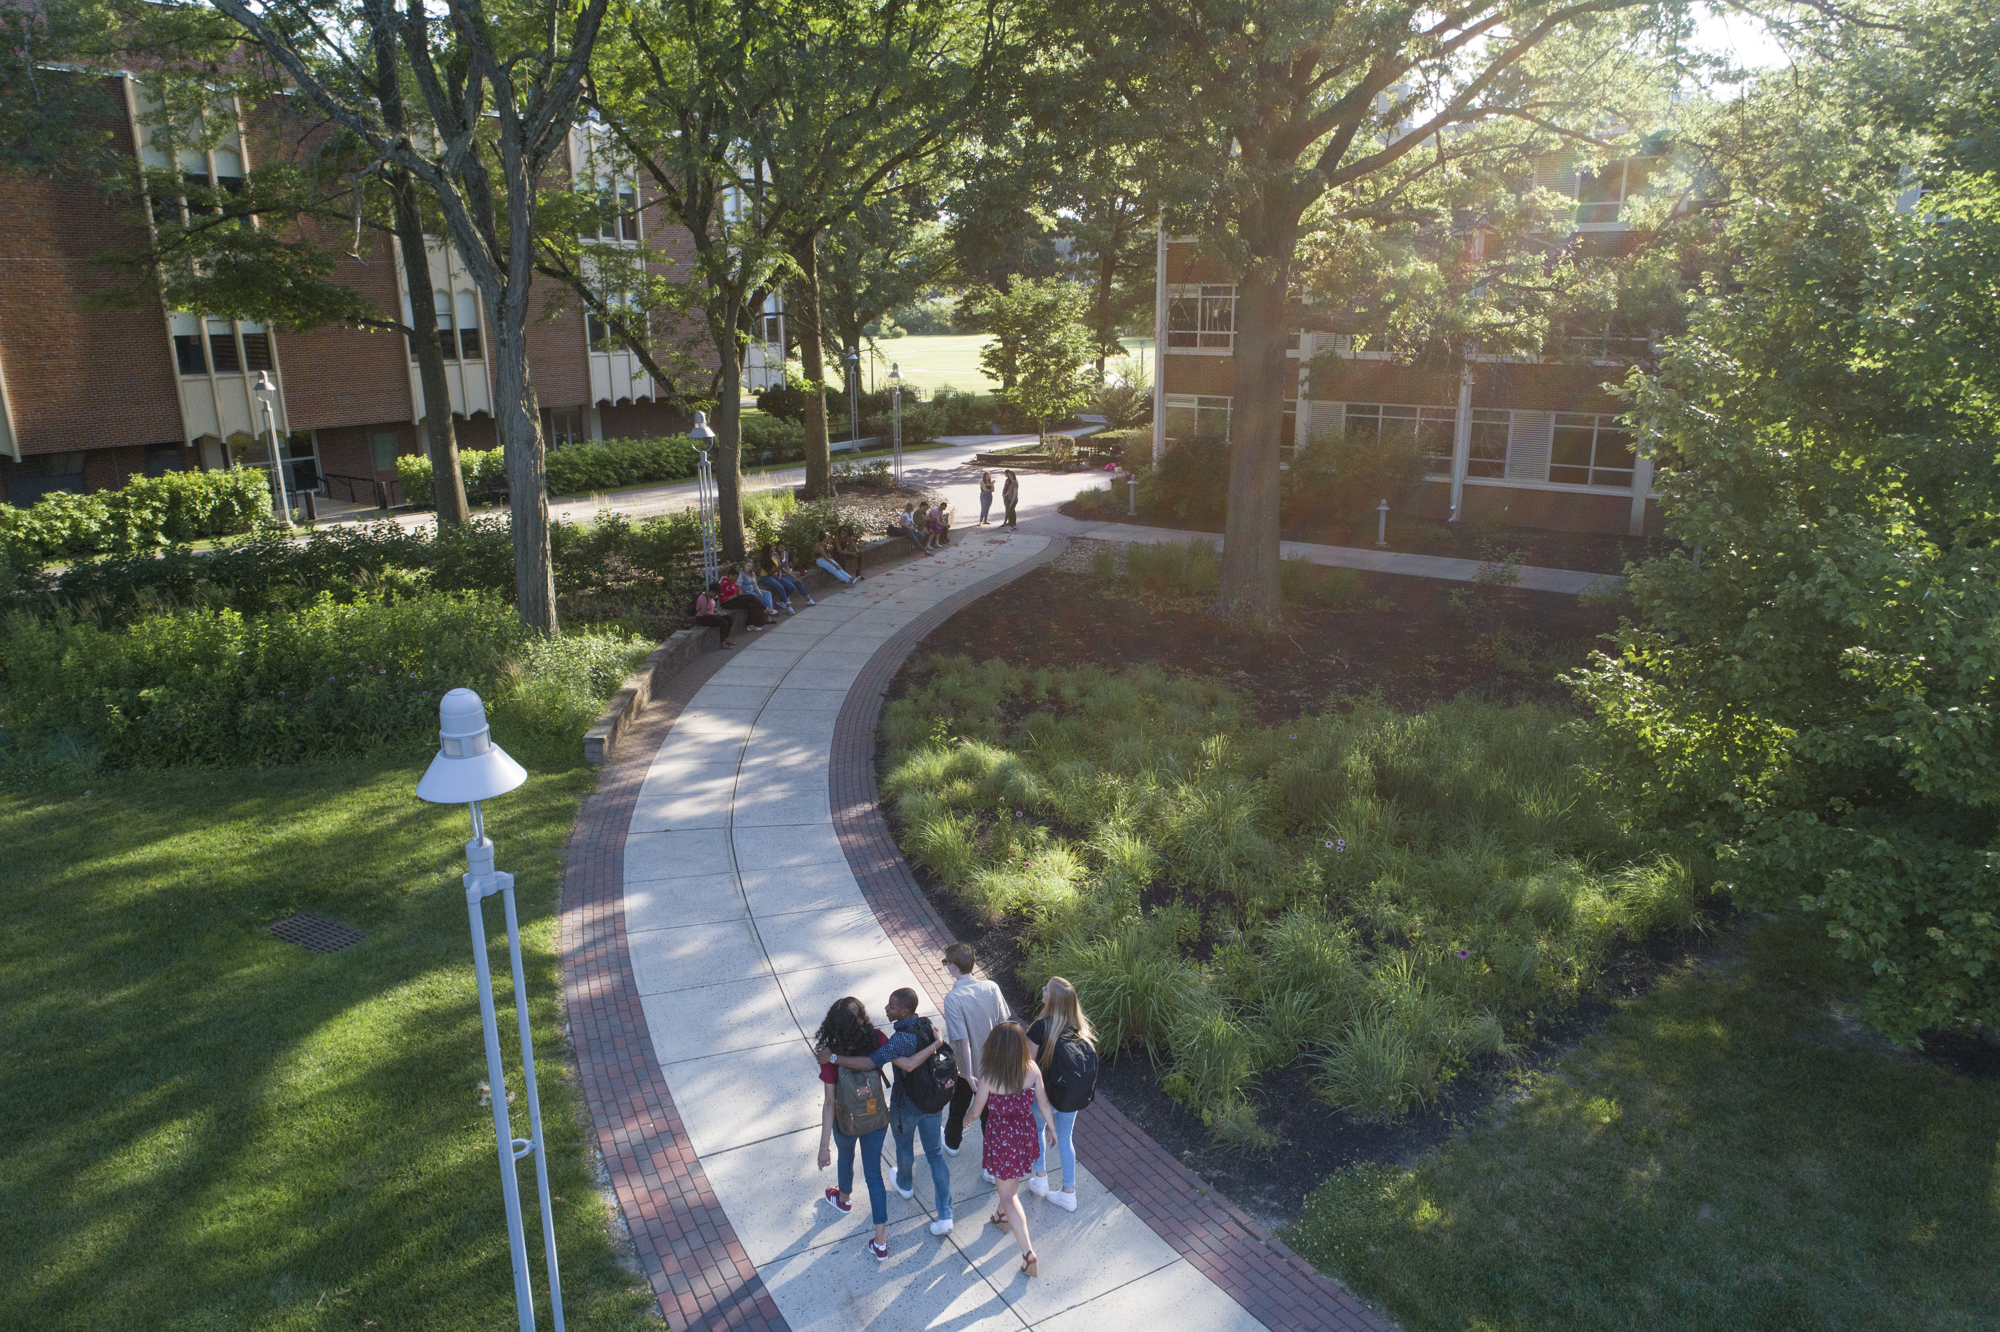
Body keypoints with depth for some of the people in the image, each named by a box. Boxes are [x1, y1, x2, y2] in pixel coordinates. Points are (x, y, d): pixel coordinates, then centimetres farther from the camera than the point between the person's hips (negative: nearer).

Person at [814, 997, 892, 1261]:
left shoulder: (831, 1057, -29)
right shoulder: (877, 1041, -25)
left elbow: (829, 1104, -26)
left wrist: (824, 1145, -20)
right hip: (877, 1120, 2)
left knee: (846, 1158, 31)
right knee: (873, 1173, 19)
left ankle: (844, 1199, 63)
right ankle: (880, 1242, 23)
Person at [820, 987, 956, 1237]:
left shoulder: (901, 1039, -33)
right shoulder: (928, 1026, -12)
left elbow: (870, 1063, -39)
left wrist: (833, 1058, -35)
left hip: (905, 1106, -5)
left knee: (903, 1145, 26)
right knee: (935, 1155, 16)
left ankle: (904, 1184, 55)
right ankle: (945, 1216, 16)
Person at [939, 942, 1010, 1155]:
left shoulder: (952, 998, -28)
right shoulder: (991, 987, -14)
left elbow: (963, 1041, -27)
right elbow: (1002, 1024, -4)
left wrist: (969, 1075, -20)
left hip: (966, 1066, -3)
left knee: (958, 1106, 24)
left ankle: (952, 1143, 46)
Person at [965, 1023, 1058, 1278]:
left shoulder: (989, 1078, -26)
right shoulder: (1032, 1069, -16)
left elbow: (977, 1110, -11)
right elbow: (1044, 1104, -6)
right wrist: (1052, 1128, 12)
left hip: (1001, 1139, -5)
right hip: (1027, 1134, 5)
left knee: (1008, 1195, 10)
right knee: (1011, 1183, 32)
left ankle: (1029, 1254, 5)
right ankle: (1003, 1217, 58)